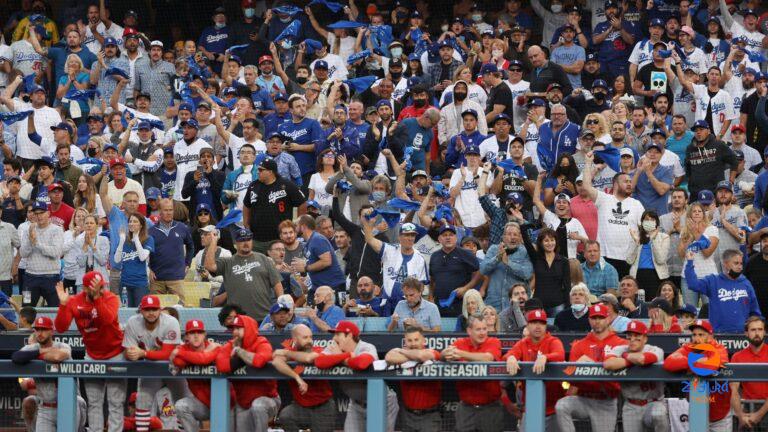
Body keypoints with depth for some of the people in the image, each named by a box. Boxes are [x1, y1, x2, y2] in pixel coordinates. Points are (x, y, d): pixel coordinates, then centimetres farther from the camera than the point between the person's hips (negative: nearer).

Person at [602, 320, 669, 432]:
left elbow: (642, 358, -34)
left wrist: (626, 356, -13)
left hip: (654, 403, -3)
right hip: (631, 407, 3)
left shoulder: (655, 351, -10)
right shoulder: (619, 350, -3)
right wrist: (634, 360, -19)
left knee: (658, 416, -36)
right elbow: (608, 364, -27)